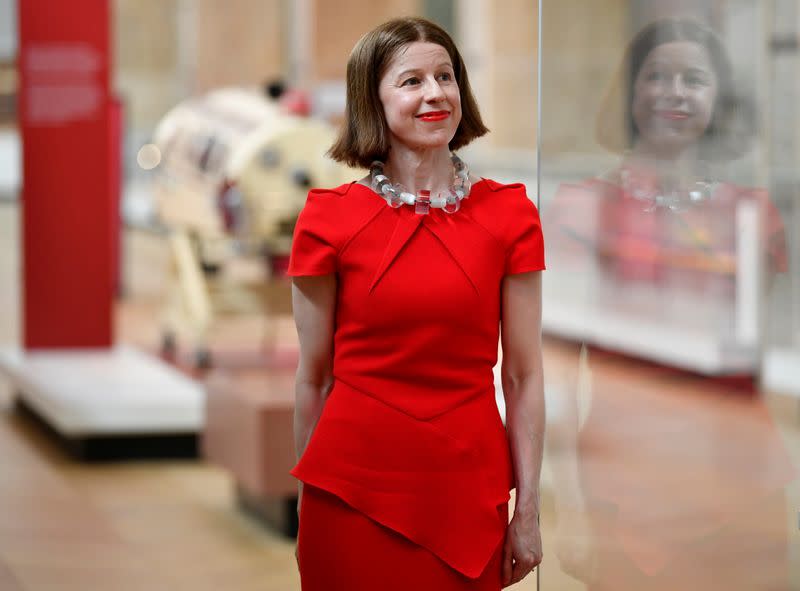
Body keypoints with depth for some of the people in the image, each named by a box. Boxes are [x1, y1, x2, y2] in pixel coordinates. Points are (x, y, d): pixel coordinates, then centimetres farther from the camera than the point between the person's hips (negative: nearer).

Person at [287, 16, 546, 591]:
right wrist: (306, 500, 8)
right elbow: (314, 378, 4)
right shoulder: (329, 218, -2)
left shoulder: (510, 214, 0)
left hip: (468, 493, 1)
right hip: (355, 489, -1)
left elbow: (523, 375, 1)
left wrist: (528, 509, -1)